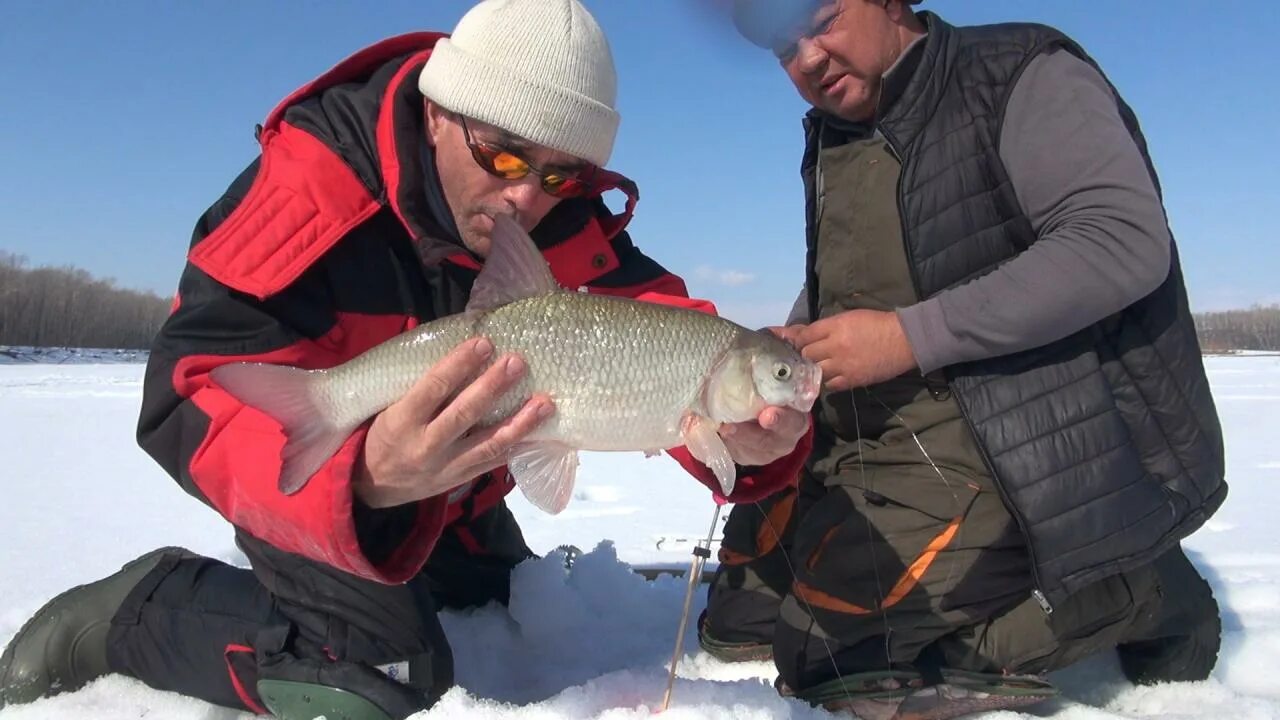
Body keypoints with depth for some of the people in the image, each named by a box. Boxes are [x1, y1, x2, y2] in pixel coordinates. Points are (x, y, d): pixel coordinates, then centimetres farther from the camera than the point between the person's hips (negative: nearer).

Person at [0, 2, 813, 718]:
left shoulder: (561, 210, -19)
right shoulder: (315, 182, -34)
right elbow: (193, 390, -40)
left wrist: (747, 435, -50)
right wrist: (362, 479, -60)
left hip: (453, 478, 6)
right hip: (312, 466, -6)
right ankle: (139, 609, 2)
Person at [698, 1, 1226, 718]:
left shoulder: (1022, 77, -9)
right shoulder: (831, 139, 13)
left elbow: (1124, 241, -22)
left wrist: (910, 336, -25)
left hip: (1032, 459, -8)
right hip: (871, 451, 8)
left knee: (824, 595, -23)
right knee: (739, 619, 10)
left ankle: (1131, 597, -3)